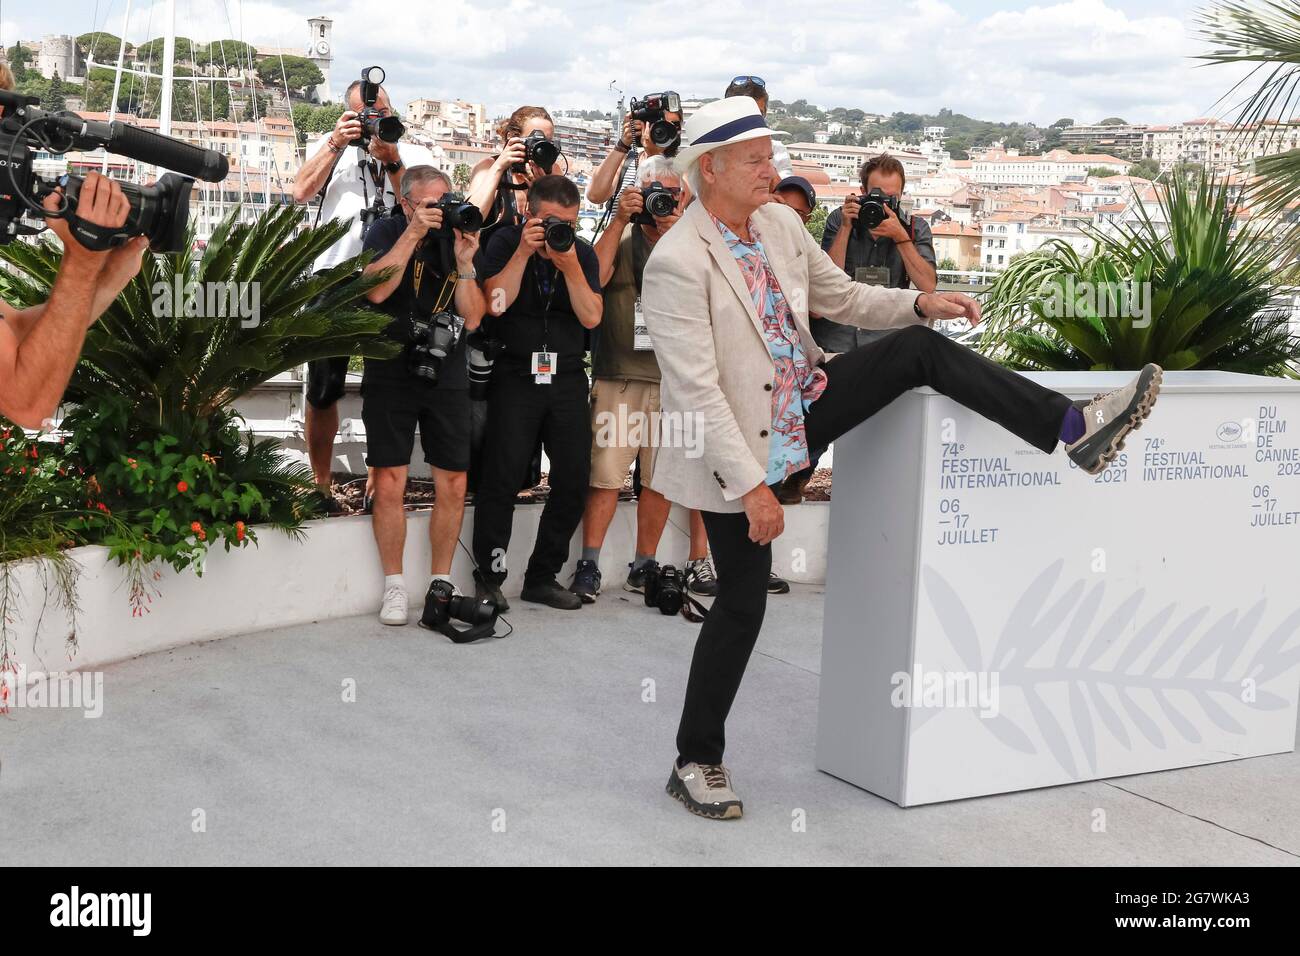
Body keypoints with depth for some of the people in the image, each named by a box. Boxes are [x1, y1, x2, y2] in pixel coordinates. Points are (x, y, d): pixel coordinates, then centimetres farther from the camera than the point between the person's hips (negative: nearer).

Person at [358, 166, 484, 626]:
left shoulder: (458, 238, 6)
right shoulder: (387, 231, 0)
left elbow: (473, 317, 0)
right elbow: (376, 289, -19)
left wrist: (464, 262, -12)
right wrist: (414, 233, -19)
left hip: (447, 377, 3)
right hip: (392, 374, -3)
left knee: (453, 484, 2)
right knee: (389, 483, -6)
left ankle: (441, 582, 15)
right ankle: (394, 586, 7)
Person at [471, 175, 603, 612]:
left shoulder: (583, 253, 8)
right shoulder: (505, 242, 1)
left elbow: (591, 317, -3)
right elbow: (495, 303, -12)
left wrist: (569, 265, -13)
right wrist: (524, 252, -15)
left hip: (568, 378, 3)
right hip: (516, 375, -3)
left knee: (573, 480, 1)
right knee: (502, 476, -10)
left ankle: (543, 577, 13)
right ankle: (489, 579, 0)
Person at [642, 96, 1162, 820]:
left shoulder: (780, 222, -1)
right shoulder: (677, 263, -23)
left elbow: (842, 297, 12)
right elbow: (696, 388, -25)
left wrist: (920, 303, -4)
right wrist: (750, 486, -26)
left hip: (804, 403, 7)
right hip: (737, 451, -6)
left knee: (921, 348, -7)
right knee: (743, 601, -1)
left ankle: (1074, 428, -7)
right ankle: (696, 762, 15)